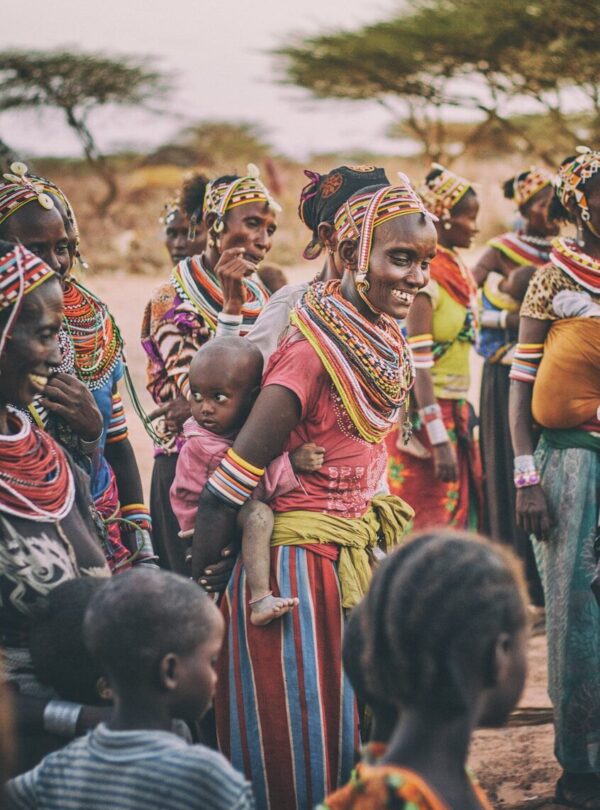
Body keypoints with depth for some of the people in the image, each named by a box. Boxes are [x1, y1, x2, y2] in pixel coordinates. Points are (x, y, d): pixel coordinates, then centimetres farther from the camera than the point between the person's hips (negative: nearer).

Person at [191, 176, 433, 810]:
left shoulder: (382, 341, 3)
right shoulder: (315, 348, -23)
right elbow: (224, 490, -22)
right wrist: (199, 589, -14)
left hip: (359, 558, 8)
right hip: (302, 562, -8)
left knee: (355, 731, 17)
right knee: (299, 751, 3)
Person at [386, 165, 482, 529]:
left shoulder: (459, 270, 10)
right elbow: (418, 365, -21)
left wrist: (463, 413, 15)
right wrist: (438, 440, -24)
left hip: (456, 412, 9)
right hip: (427, 416, -9)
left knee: (463, 519, 10)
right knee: (431, 527, -3)